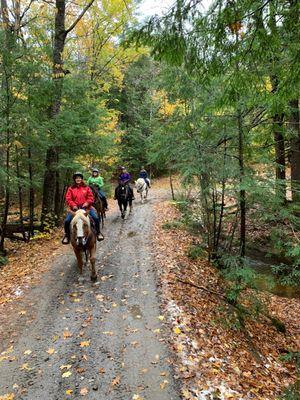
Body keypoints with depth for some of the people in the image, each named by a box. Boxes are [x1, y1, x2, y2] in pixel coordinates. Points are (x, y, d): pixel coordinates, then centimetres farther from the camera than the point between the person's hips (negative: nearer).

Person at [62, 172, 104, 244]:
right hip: (75, 208, 0)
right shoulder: (71, 189, 9)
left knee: (96, 218, -19)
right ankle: (67, 235, 9)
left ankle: (98, 232, 3)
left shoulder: (86, 188, 10)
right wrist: (73, 205, -15)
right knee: (67, 221, -17)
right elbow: (68, 199, 1)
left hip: (86, 207, 0)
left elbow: (91, 198, 5)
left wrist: (87, 203, -14)